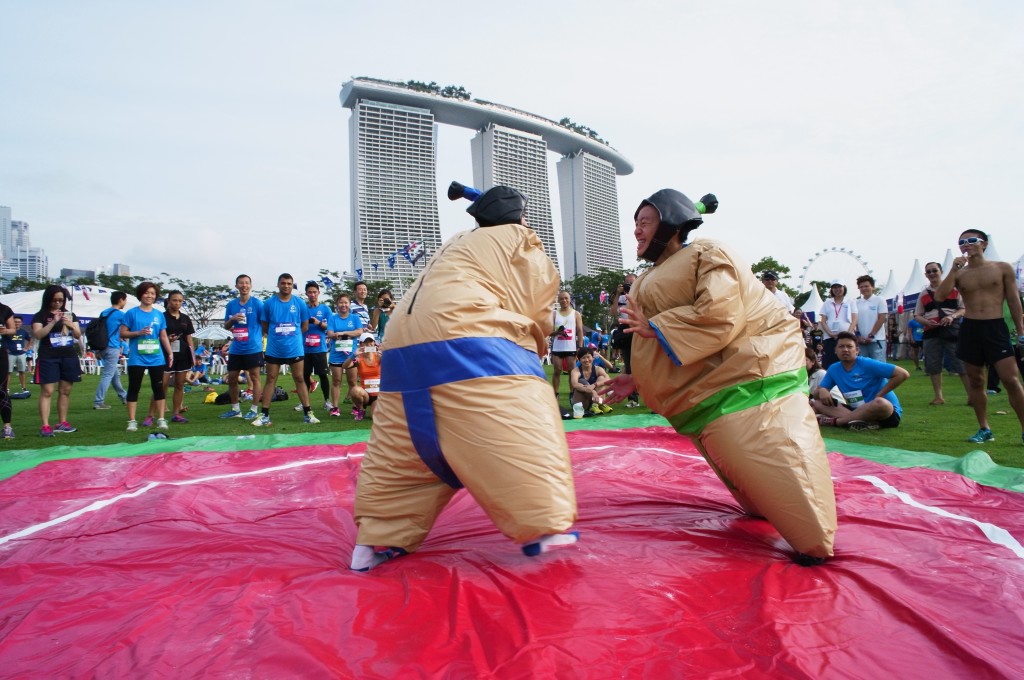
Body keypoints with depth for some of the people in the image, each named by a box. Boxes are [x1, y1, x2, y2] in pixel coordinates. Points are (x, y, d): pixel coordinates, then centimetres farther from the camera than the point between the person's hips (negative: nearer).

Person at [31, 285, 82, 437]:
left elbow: (78, 335, 9)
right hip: (48, 358, -4)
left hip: (69, 357, 4)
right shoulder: (40, 316, 2)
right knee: (47, 391, -6)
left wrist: (71, 325, -10)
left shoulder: (70, 315, 13)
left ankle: (62, 423, 15)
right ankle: (45, 426, -7)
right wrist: (54, 322, -19)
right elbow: (38, 335, -11)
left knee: (65, 391, 7)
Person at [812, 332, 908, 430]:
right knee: (818, 403, -10)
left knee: (880, 403, -40)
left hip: (887, 411, -5)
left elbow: (903, 374, -18)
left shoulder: (868, 364, -13)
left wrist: (879, 395, -15)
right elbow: (817, 395, 9)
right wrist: (821, 391, -16)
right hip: (858, 411, 5)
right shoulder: (833, 369, 2)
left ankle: (834, 420, -27)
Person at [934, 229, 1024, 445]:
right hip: (969, 329, 2)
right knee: (976, 381, 7)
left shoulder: (1003, 268, 3)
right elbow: (940, 296, -8)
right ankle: (984, 429, 17)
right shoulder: (959, 273, 6)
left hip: (996, 328, -2)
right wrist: (954, 269, -15)